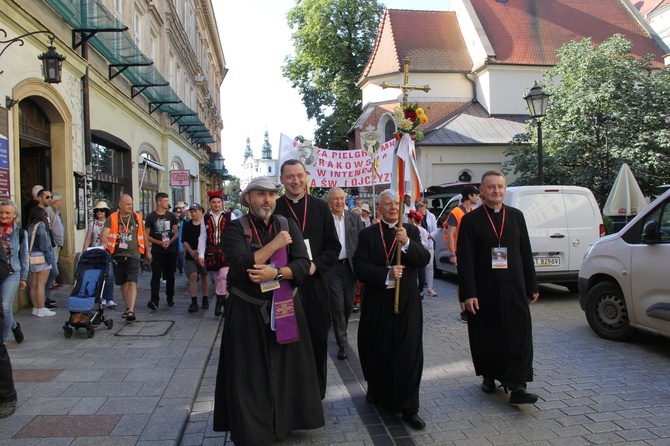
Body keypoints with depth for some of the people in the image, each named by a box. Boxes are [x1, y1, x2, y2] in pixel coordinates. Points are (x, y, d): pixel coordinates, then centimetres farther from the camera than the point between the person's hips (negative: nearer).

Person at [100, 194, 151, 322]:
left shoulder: (137, 217, 5)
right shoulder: (112, 218, 1)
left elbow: (143, 235, 14)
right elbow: (104, 233, -11)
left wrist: (147, 251, 18)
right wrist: (104, 243, -32)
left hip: (133, 255, -1)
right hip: (117, 255, 1)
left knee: (132, 283, -12)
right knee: (123, 283, 13)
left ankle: (131, 311, -18)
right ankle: (128, 307, 28)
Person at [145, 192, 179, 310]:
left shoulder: (171, 216, 8)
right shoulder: (151, 217, 1)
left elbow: (176, 233, 8)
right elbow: (147, 235, 0)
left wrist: (170, 241, -12)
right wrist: (160, 242, -14)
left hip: (171, 250, 3)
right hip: (157, 251, -2)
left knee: (170, 275, 9)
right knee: (156, 275, -7)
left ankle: (170, 298, 21)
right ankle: (154, 300, -8)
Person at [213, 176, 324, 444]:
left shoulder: (288, 225, 3)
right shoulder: (235, 228, -6)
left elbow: (303, 264, -6)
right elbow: (240, 266, -22)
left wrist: (275, 273, -22)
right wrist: (275, 244, -18)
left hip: (285, 308, 3)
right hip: (247, 311, -2)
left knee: (286, 368, 10)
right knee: (250, 373, 6)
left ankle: (285, 421, 28)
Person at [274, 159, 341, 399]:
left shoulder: (321, 207, 5)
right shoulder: (274, 208, -1)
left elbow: (334, 245, 5)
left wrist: (316, 264, -10)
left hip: (315, 282, 2)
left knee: (318, 340, 10)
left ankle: (317, 393, 28)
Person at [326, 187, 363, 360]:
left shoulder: (355, 218, 4)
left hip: (351, 266, 3)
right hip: (332, 267, -3)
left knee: (348, 305, 15)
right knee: (337, 306, -1)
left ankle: (341, 331, 40)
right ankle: (342, 343, 9)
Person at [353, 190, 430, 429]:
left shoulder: (411, 231, 4)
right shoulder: (367, 234, 0)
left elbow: (424, 259, -9)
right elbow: (360, 266, -10)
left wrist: (407, 243, -25)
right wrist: (386, 275, -22)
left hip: (407, 301, 0)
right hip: (377, 302, 0)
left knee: (409, 353, 0)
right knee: (377, 350, 12)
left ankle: (409, 408, 9)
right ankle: (377, 390, 39)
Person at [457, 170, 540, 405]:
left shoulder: (516, 216, 7)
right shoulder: (470, 220, -3)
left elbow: (526, 253, 10)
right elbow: (465, 261, -7)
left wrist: (532, 286, 9)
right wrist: (468, 293, -12)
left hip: (514, 289, 2)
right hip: (484, 291, -2)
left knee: (518, 337, -2)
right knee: (486, 337, 9)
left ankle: (517, 386, 2)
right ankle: (489, 376, 29)